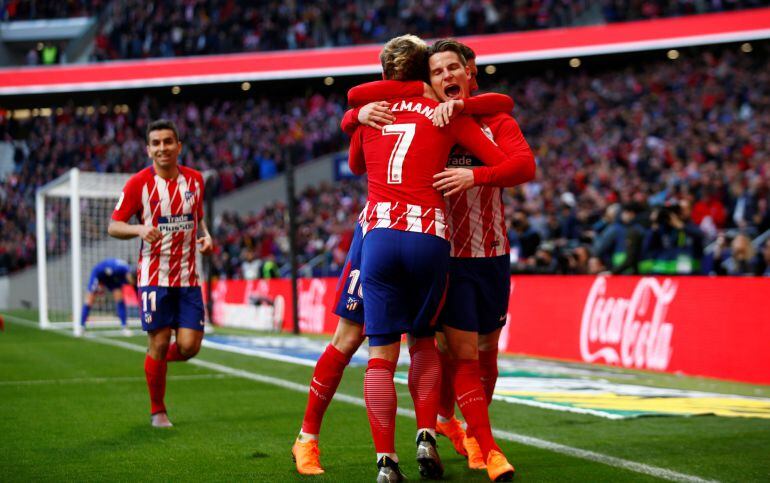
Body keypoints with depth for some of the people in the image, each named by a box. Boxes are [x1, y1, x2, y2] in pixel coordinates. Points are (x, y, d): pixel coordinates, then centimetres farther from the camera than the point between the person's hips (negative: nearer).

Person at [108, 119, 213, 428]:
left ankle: (159, 359, 31)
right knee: (159, 343, -2)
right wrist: (140, 229, -23)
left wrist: (206, 237, 2)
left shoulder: (194, 179, 6)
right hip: (154, 276, -3)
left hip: (188, 278, 3)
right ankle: (157, 411, 17)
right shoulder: (139, 183, -6)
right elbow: (113, 226, -4)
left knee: (189, 346, -5)